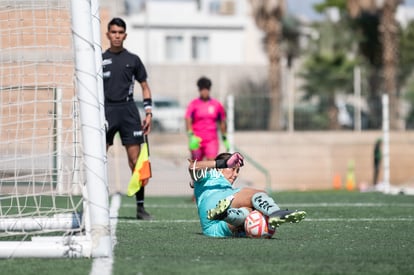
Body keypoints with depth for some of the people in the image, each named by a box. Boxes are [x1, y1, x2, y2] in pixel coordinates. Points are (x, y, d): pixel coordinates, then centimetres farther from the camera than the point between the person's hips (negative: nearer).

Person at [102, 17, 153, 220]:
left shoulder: (133, 60, 10)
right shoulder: (99, 60, 9)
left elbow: (144, 86, 14)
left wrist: (148, 112, 4)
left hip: (128, 111, 0)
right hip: (106, 111, 0)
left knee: (136, 160, -3)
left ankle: (140, 207, 3)